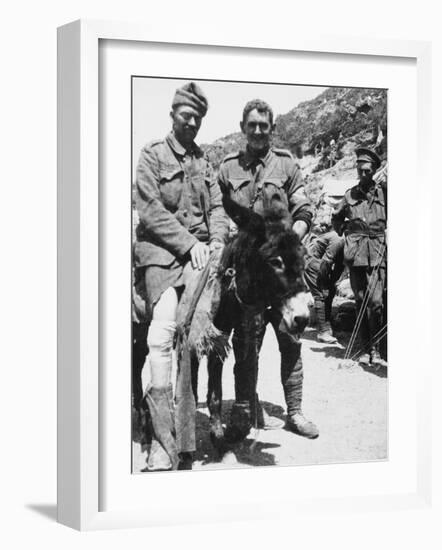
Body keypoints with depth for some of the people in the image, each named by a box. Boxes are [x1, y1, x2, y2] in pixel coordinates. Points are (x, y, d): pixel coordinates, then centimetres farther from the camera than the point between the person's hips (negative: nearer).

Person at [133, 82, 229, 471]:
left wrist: (216, 242, -4)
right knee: (163, 331, -18)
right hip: (162, 251, -5)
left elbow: (216, 207, 15)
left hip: (199, 252, 5)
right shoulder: (152, 155, 5)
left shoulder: (203, 161, 20)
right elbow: (150, 210, -5)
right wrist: (188, 244, -11)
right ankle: (163, 440, -21)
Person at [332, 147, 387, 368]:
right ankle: (366, 349, 10)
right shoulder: (351, 195, 10)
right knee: (361, 301, 3)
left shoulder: (383, 192, 4)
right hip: (355, 252, 2)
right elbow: (336, 218, 26)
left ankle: (374, 349, -3)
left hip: (378, 252, -2)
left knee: (375, 301, -11)